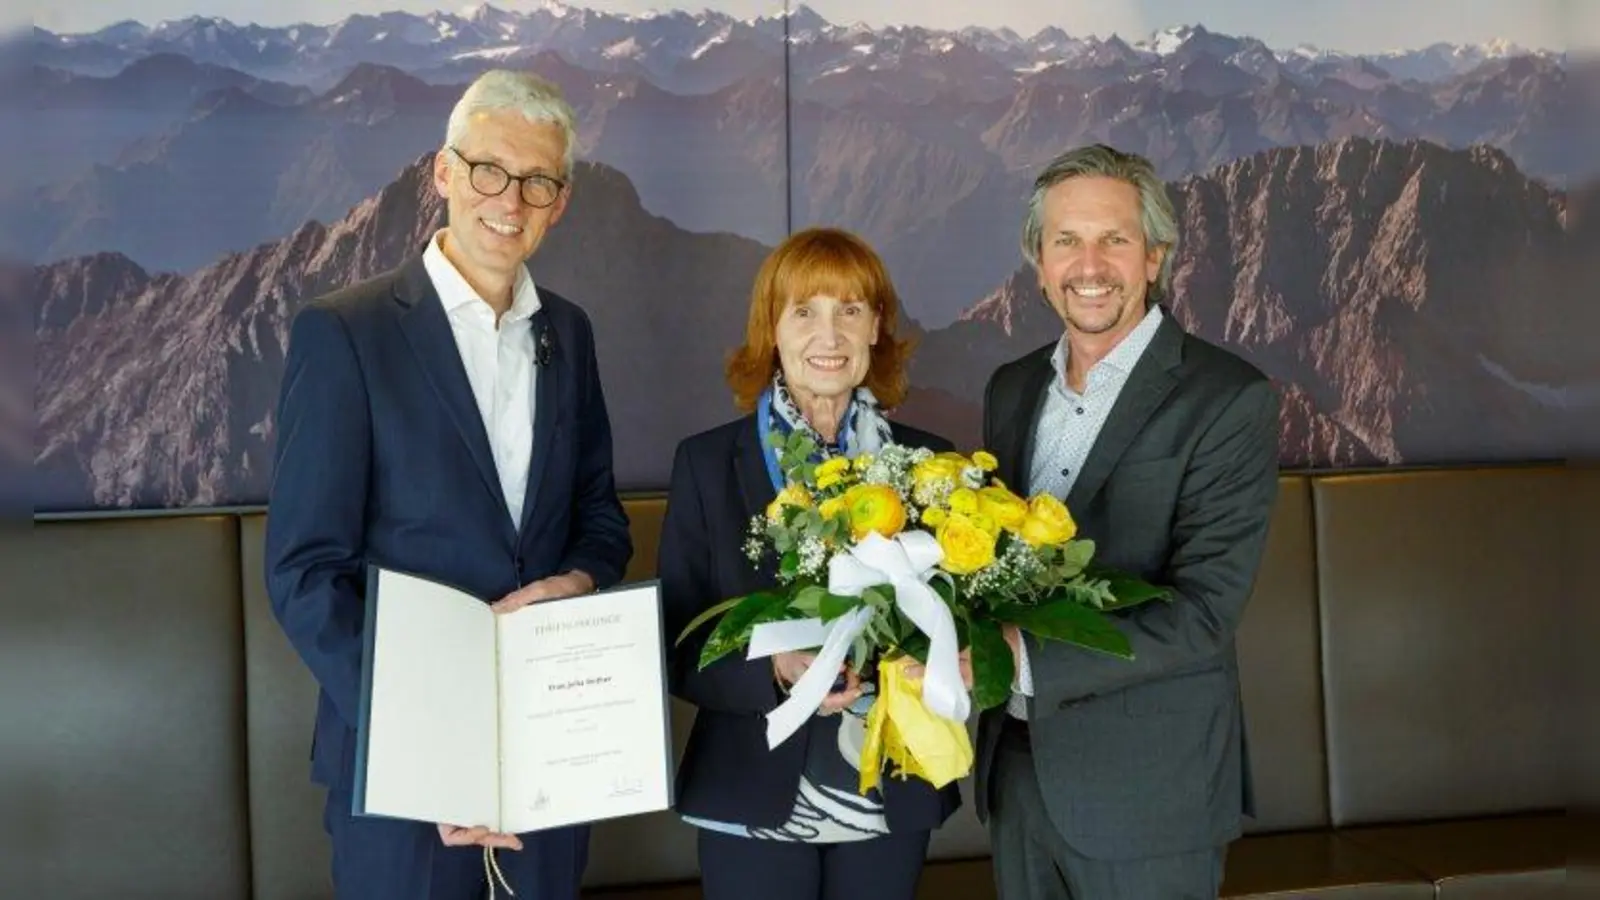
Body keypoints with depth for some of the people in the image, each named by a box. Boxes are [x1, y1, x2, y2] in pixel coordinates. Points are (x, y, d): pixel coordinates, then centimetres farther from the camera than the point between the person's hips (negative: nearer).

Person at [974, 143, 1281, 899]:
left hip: (1147, 784, -5)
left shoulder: (1229, 398, -13)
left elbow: (1203, 610, -20)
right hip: (1016, 763, 5)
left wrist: (1023, 658, -27)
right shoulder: (1011, 388, 6)